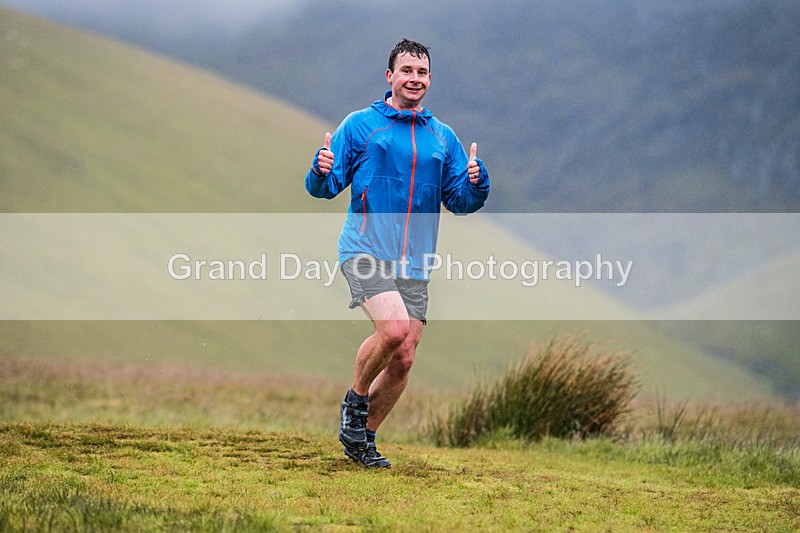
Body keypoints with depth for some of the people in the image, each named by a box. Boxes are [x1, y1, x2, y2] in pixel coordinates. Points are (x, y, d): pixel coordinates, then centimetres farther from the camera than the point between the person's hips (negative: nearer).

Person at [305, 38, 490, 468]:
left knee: (402, 360, 1)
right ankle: (355, 398, 0)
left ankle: (362, 439, 19)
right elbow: (325, 188, 1)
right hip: (365, 251, -5)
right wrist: (321, 172, -22)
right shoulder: (360, 125, 3)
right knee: (394, 328, -26)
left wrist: (474, 182, -9)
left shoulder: (443, 137, 14)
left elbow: (461, 202, 12)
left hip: (414, 265, 5)